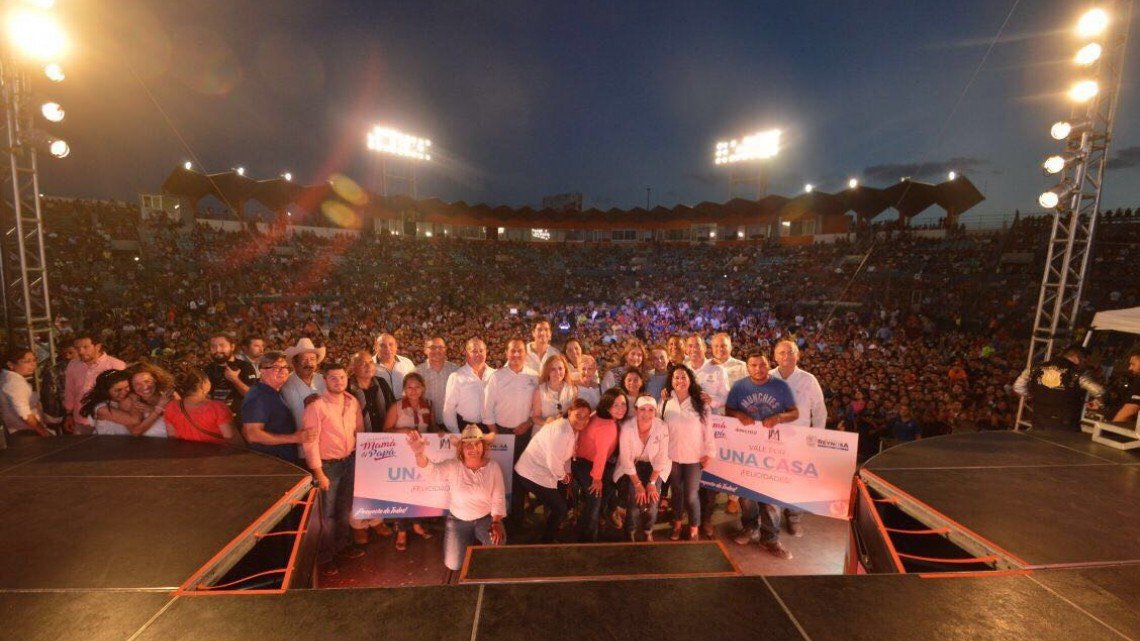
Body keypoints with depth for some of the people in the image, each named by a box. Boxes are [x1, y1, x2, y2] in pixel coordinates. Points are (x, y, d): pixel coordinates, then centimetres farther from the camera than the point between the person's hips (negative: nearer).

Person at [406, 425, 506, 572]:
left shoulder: (493, 467, -12)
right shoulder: (453, 466, -14)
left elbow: (498, 499, -7)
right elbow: (431, 470, -32)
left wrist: (496, 523, -18)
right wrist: (419, 453, -53)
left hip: (486, 518, 0)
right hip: (458, 520, 1)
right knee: (453, 564, -9)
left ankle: (479, 541, 14)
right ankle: (471, 540, 23)